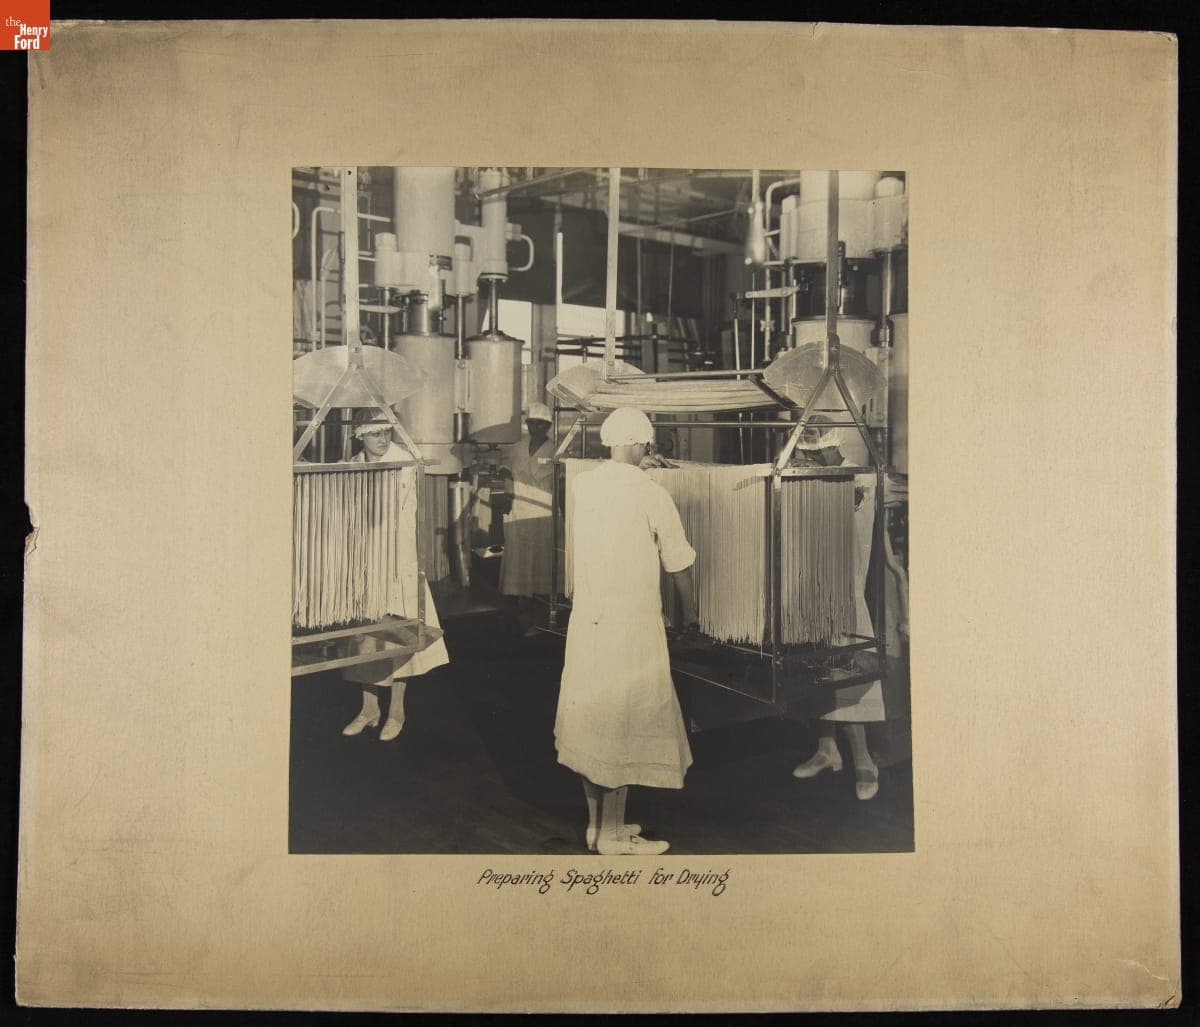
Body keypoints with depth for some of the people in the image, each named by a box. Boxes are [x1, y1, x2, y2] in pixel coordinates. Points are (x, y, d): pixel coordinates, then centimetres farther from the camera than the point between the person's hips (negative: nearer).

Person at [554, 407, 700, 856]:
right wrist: (688, 612, 12)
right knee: (625, 721, 2)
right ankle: (613, 834, 9)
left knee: (592, 717, 13)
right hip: (632, 621, -6)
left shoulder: (582, 485, 4)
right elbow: (679, 563, -3)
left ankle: (597, 823, 24)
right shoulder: (650, 493, -11)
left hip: (586, 616, 6)